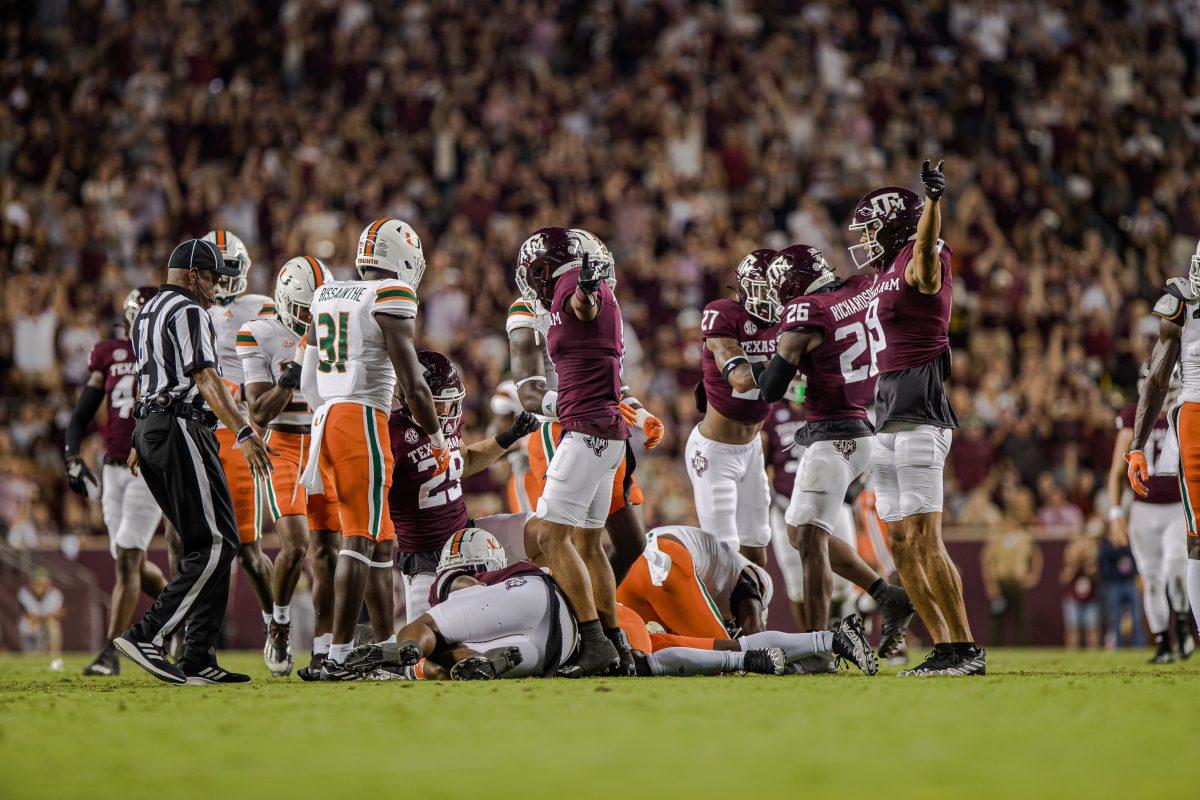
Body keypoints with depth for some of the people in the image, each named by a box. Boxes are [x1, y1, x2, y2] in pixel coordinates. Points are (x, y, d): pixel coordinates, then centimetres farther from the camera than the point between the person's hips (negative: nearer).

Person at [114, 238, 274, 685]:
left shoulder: (148, 313, 22)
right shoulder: (188, 312, -8)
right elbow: (205, 379, -20)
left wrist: (142, 442, 43)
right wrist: (243, 432, -27)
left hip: (150, 428, 10)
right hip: (182, 429, -10)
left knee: (204, 547, 9)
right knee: (216, 545, -11)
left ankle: (197, 663, 3)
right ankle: (146, 636, -19)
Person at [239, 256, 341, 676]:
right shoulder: (260, 336, -6)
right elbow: (260, 411, -10)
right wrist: (294, 374, -21)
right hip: (280, 448, -4)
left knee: (327, 553, 1)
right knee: (295, 544, -20)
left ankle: (322, 651, 7)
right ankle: (279, 624, 5)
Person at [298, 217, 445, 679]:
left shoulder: (326, 297, 16)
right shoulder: (391, 300, -6)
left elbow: (308, 384, 20)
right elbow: (412, 384, -8)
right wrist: (437, 438, 5)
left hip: (324, 418, 8)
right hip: (363, 420, -8)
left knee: (381, 541, 15)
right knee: (361, 541, -8)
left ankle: (387, 646, 20)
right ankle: (338, 657, -14)